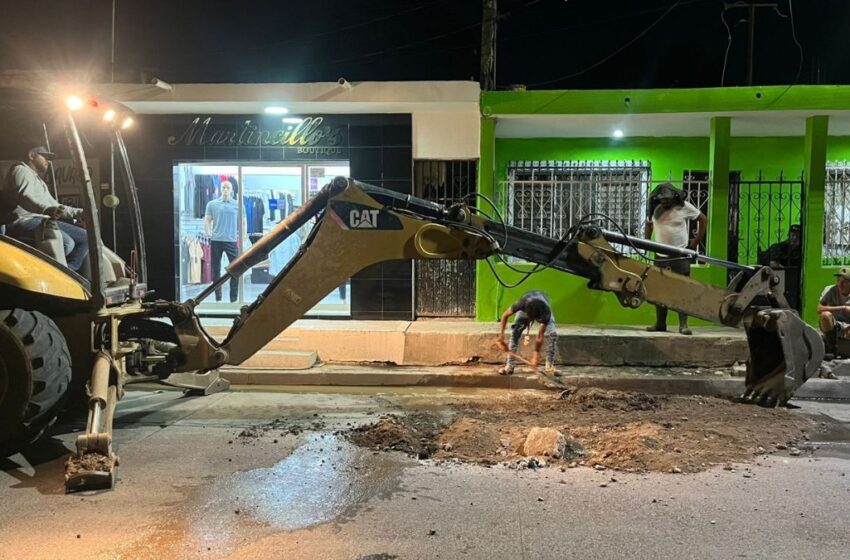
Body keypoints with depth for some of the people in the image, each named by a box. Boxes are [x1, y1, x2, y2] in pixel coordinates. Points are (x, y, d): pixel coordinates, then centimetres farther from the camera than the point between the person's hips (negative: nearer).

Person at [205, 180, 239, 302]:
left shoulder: (237, 205, 7)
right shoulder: (212, 204, 7)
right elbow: (207, 220, 6)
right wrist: (208, 233, -9)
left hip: (231, 241, 0)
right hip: (216, 241, 1)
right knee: (216, 270, 6)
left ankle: (234, 299, 2)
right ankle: (218, 298, 15)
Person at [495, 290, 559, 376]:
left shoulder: (546, 311, -43)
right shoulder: (522, 303, -44)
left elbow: (540, 335, -35)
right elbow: (505, 315, -27)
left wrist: (536, 354, -33)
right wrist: (501, 335, -33)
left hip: (542, 310, 0)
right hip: (525, 310, 1)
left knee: (553, 334, -21)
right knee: (516, 332, -20)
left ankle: (550, 367, -9)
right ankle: (509, 366, -15)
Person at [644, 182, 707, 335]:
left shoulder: (684, 206, -7)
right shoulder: (655, 208, 4)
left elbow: (703, 219, 1)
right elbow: (649, 223, 22)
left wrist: (697, 240, -1)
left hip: (681, 255, -4)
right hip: (661, 256, 4)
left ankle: (683, 324, -3)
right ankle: (660, 324, 16)